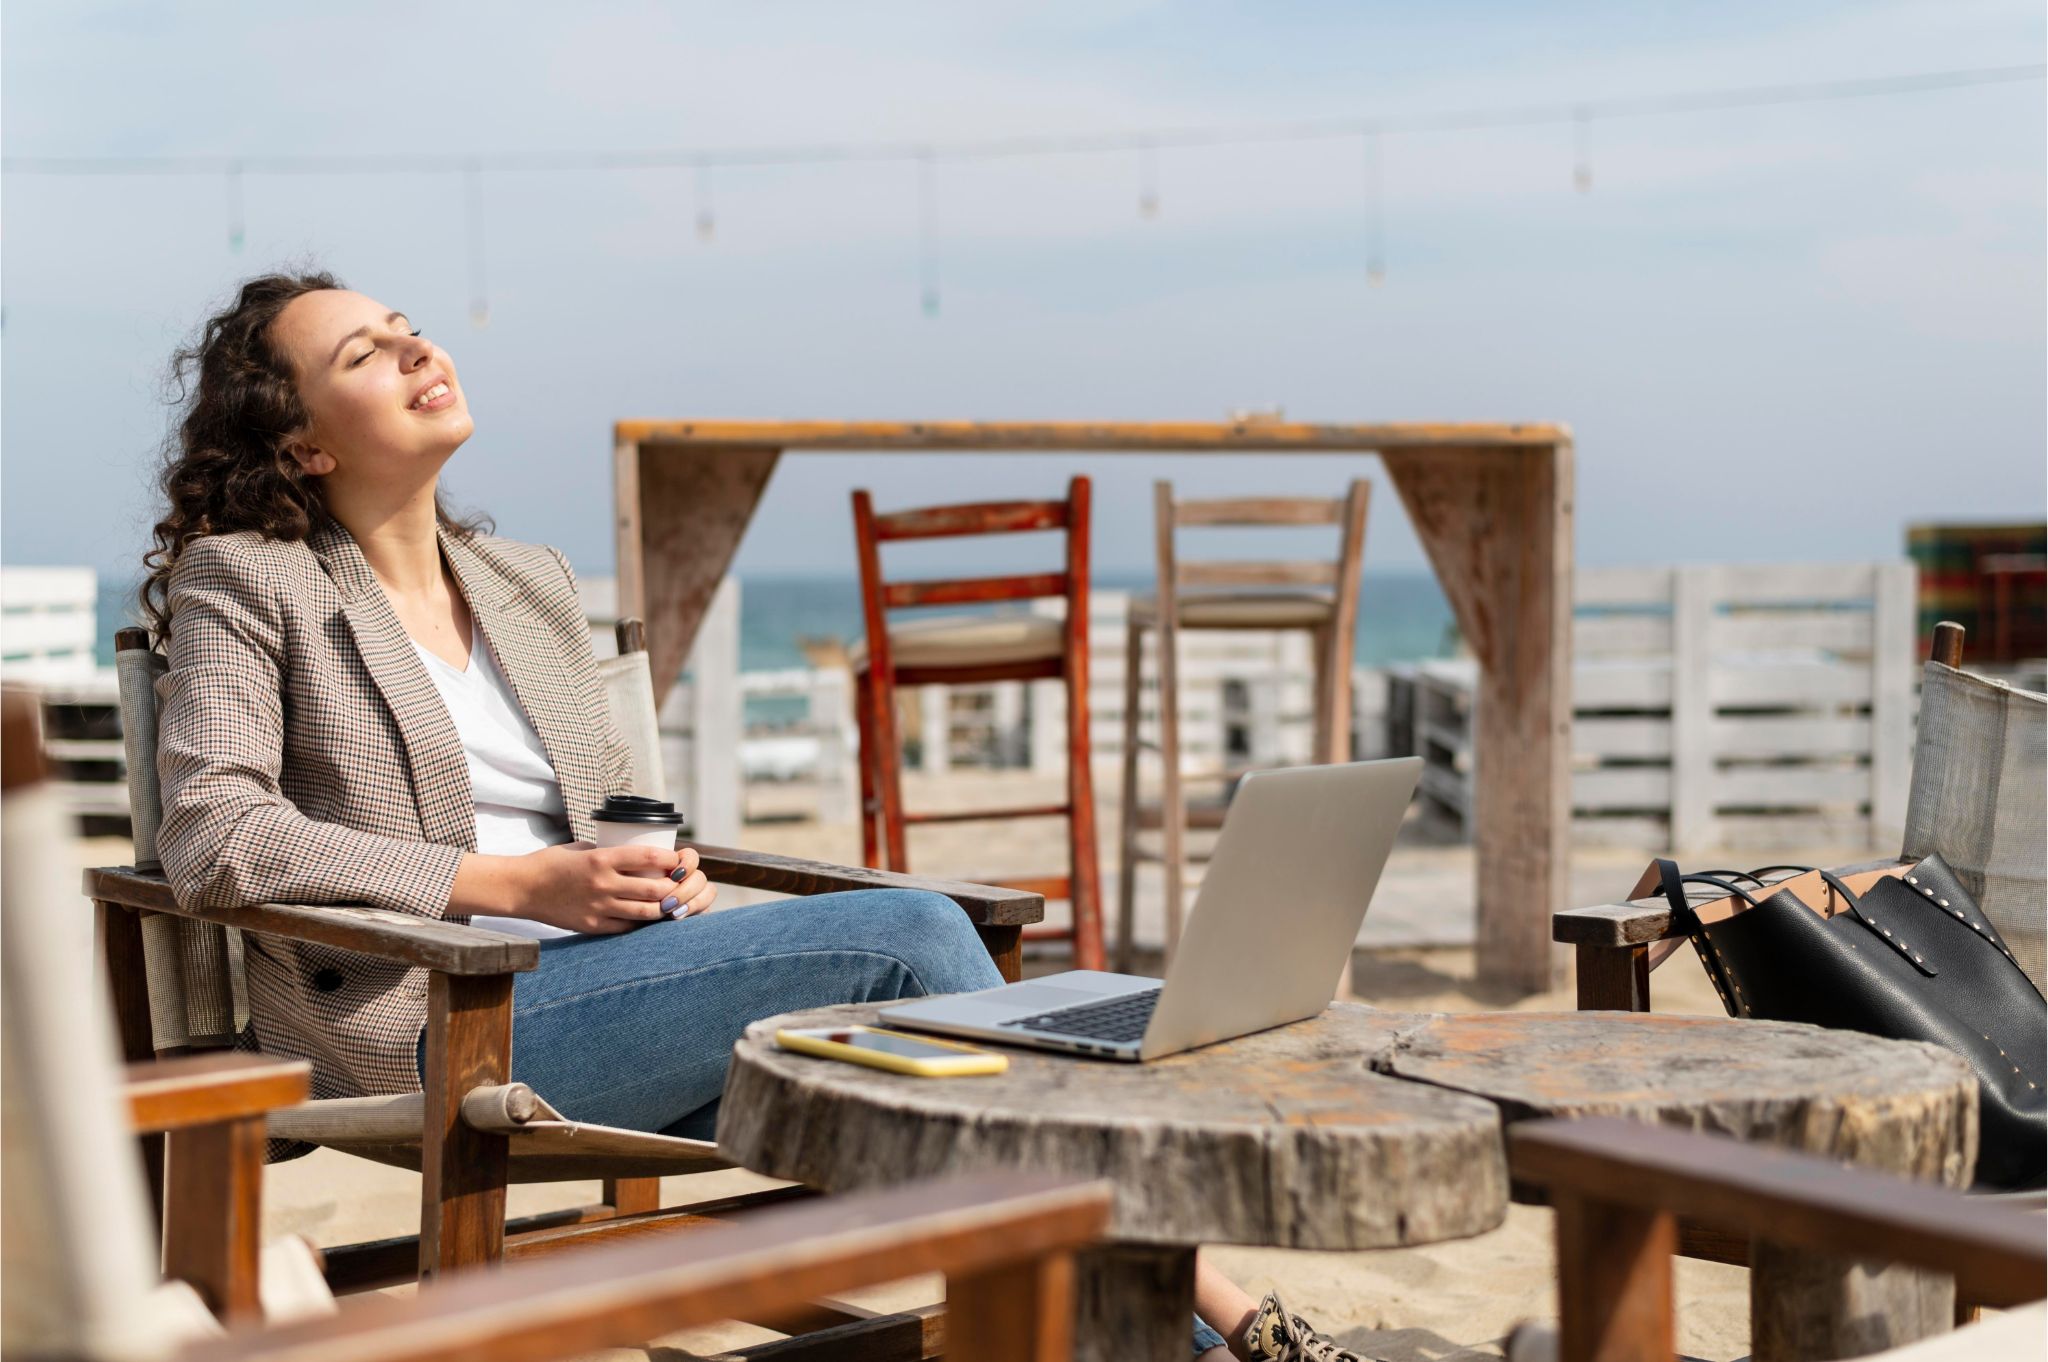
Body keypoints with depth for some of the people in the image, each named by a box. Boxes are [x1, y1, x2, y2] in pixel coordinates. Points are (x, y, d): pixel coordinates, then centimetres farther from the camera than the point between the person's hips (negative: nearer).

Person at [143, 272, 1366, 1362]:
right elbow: (214, 838, -10)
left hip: (603, 985, 6)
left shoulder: (530, 584, 21)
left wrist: (672, 878, -3)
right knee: (912, 936, -21)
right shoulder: (247, 582, 3)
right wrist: (518, 885, -15)